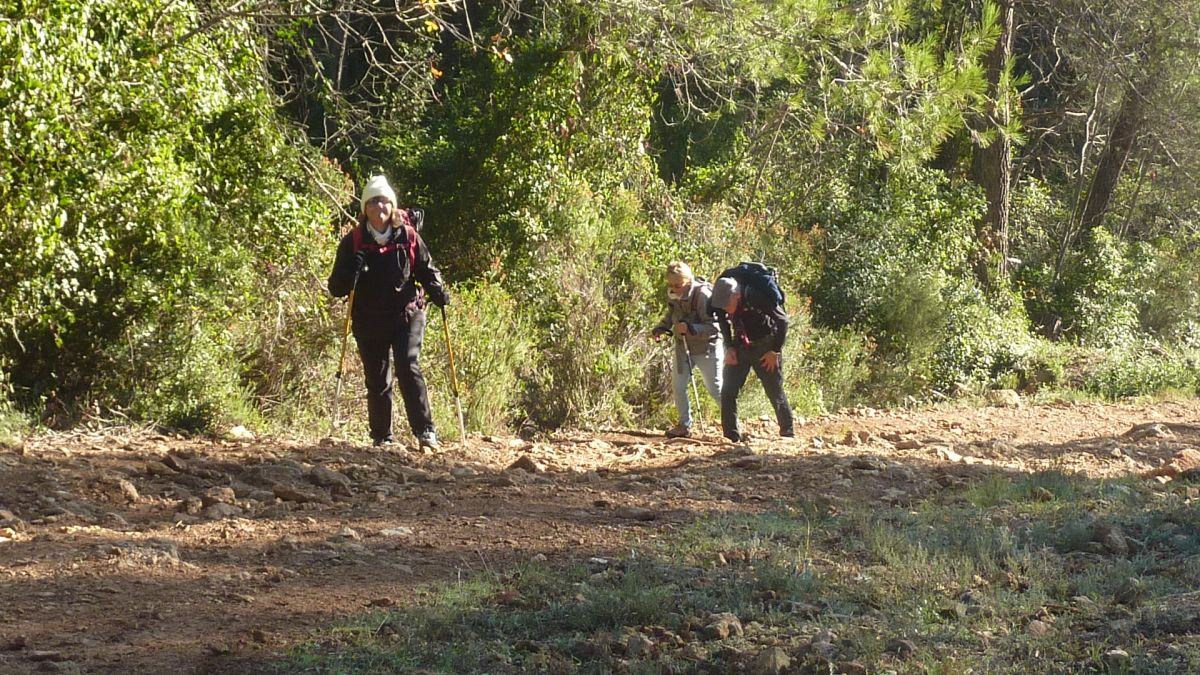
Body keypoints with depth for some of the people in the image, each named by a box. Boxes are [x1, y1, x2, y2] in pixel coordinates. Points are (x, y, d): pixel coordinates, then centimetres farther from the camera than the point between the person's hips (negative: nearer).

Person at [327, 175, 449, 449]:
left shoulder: (408, 236, -1)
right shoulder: (353, 241, -2)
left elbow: (426, 269, 12)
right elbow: (336, 288, -2)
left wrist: (438, 293, -8)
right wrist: (351, 272, -23)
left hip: (406, 316, -1)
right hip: (369, 322, 1)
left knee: (408, 368, -18)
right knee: (377, 381, 6)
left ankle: (426, 432, -16)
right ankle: (382, 438, 17)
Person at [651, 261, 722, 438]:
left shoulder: (702, 295, -26)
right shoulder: (672, 295, -5)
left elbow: (714, 326, -27)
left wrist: (690, 328, -38)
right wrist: (660, 329, -2)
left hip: (706, 348, -6)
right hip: (683, 347, 6)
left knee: (715, 389, 0)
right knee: (678, 385, 3)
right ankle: (685, 425, 16)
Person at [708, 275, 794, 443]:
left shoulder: (755, 297, -30)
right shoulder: (721, 300, -13)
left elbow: (782, 320, -20)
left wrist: (775, 351, -15)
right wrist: (729, 347, 0)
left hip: (765, 347, -5)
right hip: (741, 346, 5)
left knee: (775, 392, 0)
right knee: (728, 391, -5)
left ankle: (788, 434, 12)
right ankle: (731, 437, 1)